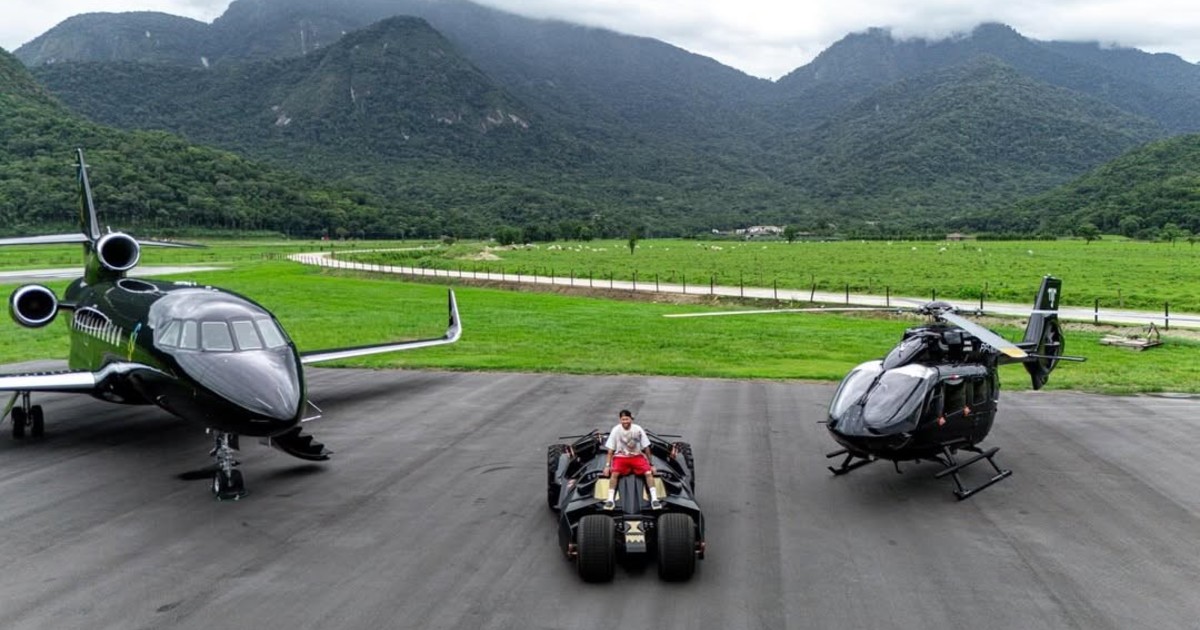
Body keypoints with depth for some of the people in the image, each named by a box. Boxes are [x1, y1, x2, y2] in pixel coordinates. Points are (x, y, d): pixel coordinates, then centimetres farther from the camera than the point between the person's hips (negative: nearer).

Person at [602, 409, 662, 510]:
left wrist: (651, 464, 1)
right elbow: (610, 449, -4)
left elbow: (646, 448, -1)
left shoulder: (638, 429, -10)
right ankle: (610, 499, -25)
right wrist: (607, 465, -9)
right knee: (614, 473, -29)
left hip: (637, 456, 1)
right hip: (621, 457, -1)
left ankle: (654, 498, -17)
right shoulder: (616, 430, -11)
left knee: (648, 472, -22)